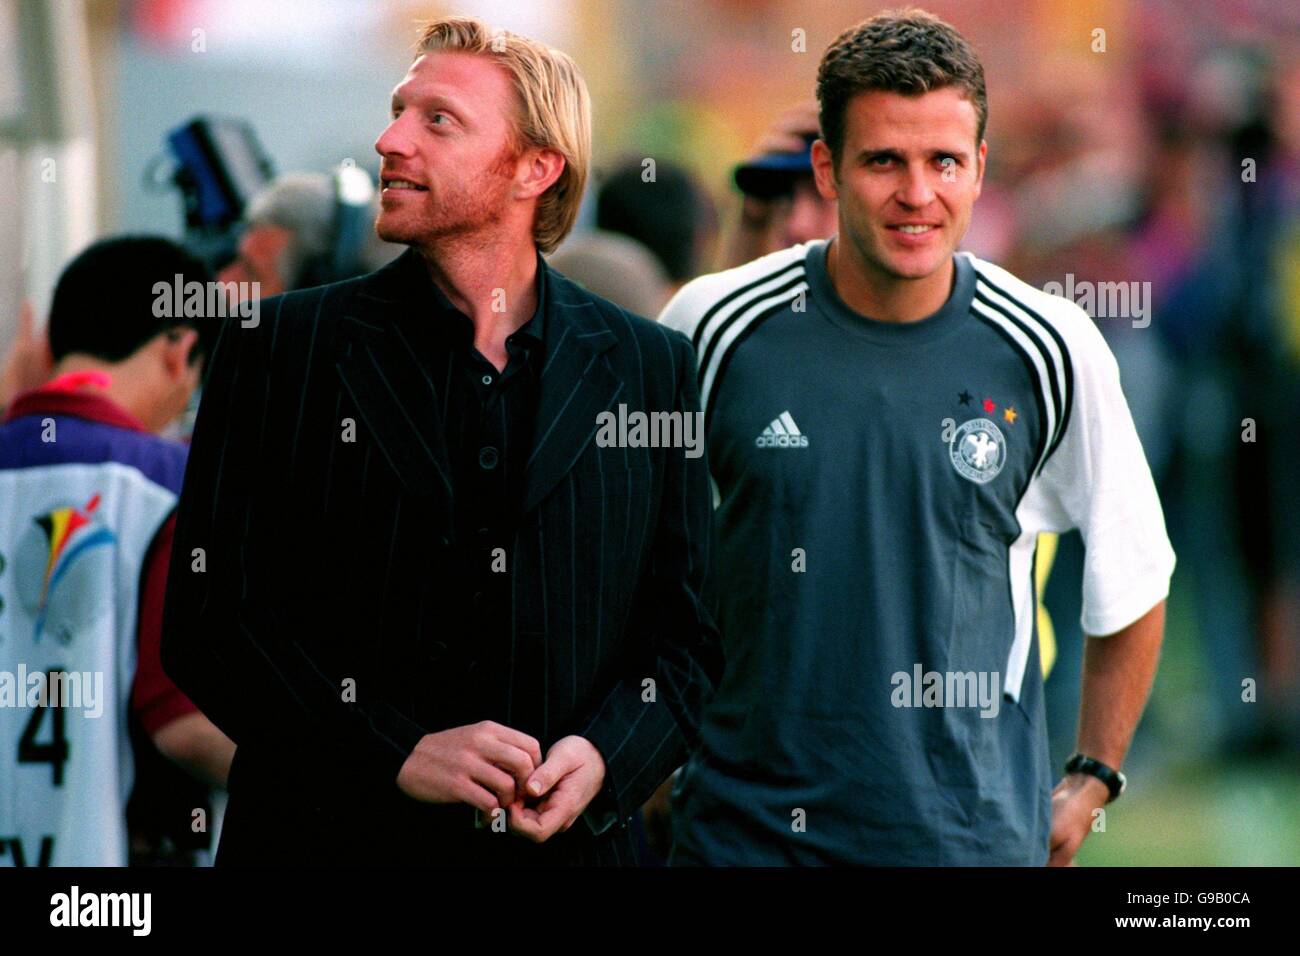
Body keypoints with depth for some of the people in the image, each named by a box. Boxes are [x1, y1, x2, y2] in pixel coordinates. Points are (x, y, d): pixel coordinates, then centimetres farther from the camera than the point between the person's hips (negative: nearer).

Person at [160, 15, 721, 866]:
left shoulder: (651, 369, 4)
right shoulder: (281, 348, 0)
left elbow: (686, 636, 6)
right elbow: (209, 615, -5)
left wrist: (603, 759, -13)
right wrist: (397, 755, -15)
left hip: (567, 840, 1)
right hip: (333, 837, -1)